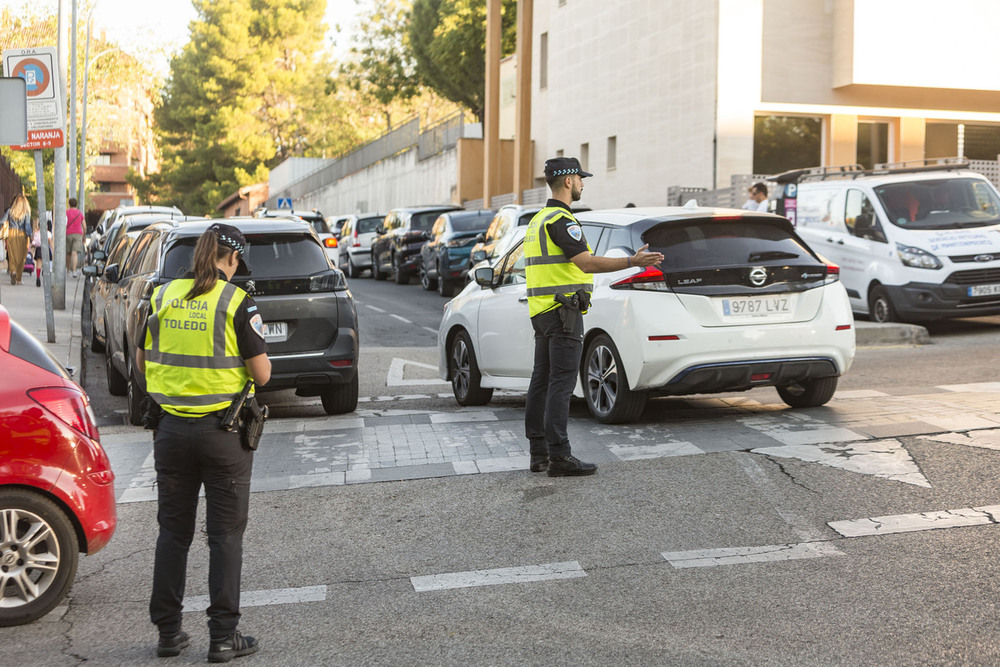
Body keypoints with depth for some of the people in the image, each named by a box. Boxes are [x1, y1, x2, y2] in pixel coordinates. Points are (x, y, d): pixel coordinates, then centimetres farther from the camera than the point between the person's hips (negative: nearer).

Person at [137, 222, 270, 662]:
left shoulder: (162, 296, 3)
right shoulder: (237, 302, -10)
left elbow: (142, 363, 10)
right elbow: (261, 374, -10)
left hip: (171, 428, 4)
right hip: (223, 431, -4)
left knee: (173, 532, 14)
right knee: (225, 535, 5)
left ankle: (168, 632, 20)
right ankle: (223, 637, 9)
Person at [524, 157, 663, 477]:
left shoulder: (538, 220, 19)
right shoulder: (560, 220, -14)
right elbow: (586, 262, -25)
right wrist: (632, 262, -27)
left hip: (542, 311, 10)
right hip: (563, 311, -10)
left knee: (542, 381, 9)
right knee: (561, 383, -10)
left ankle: (538, 452, 12)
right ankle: (559, 456, -11)